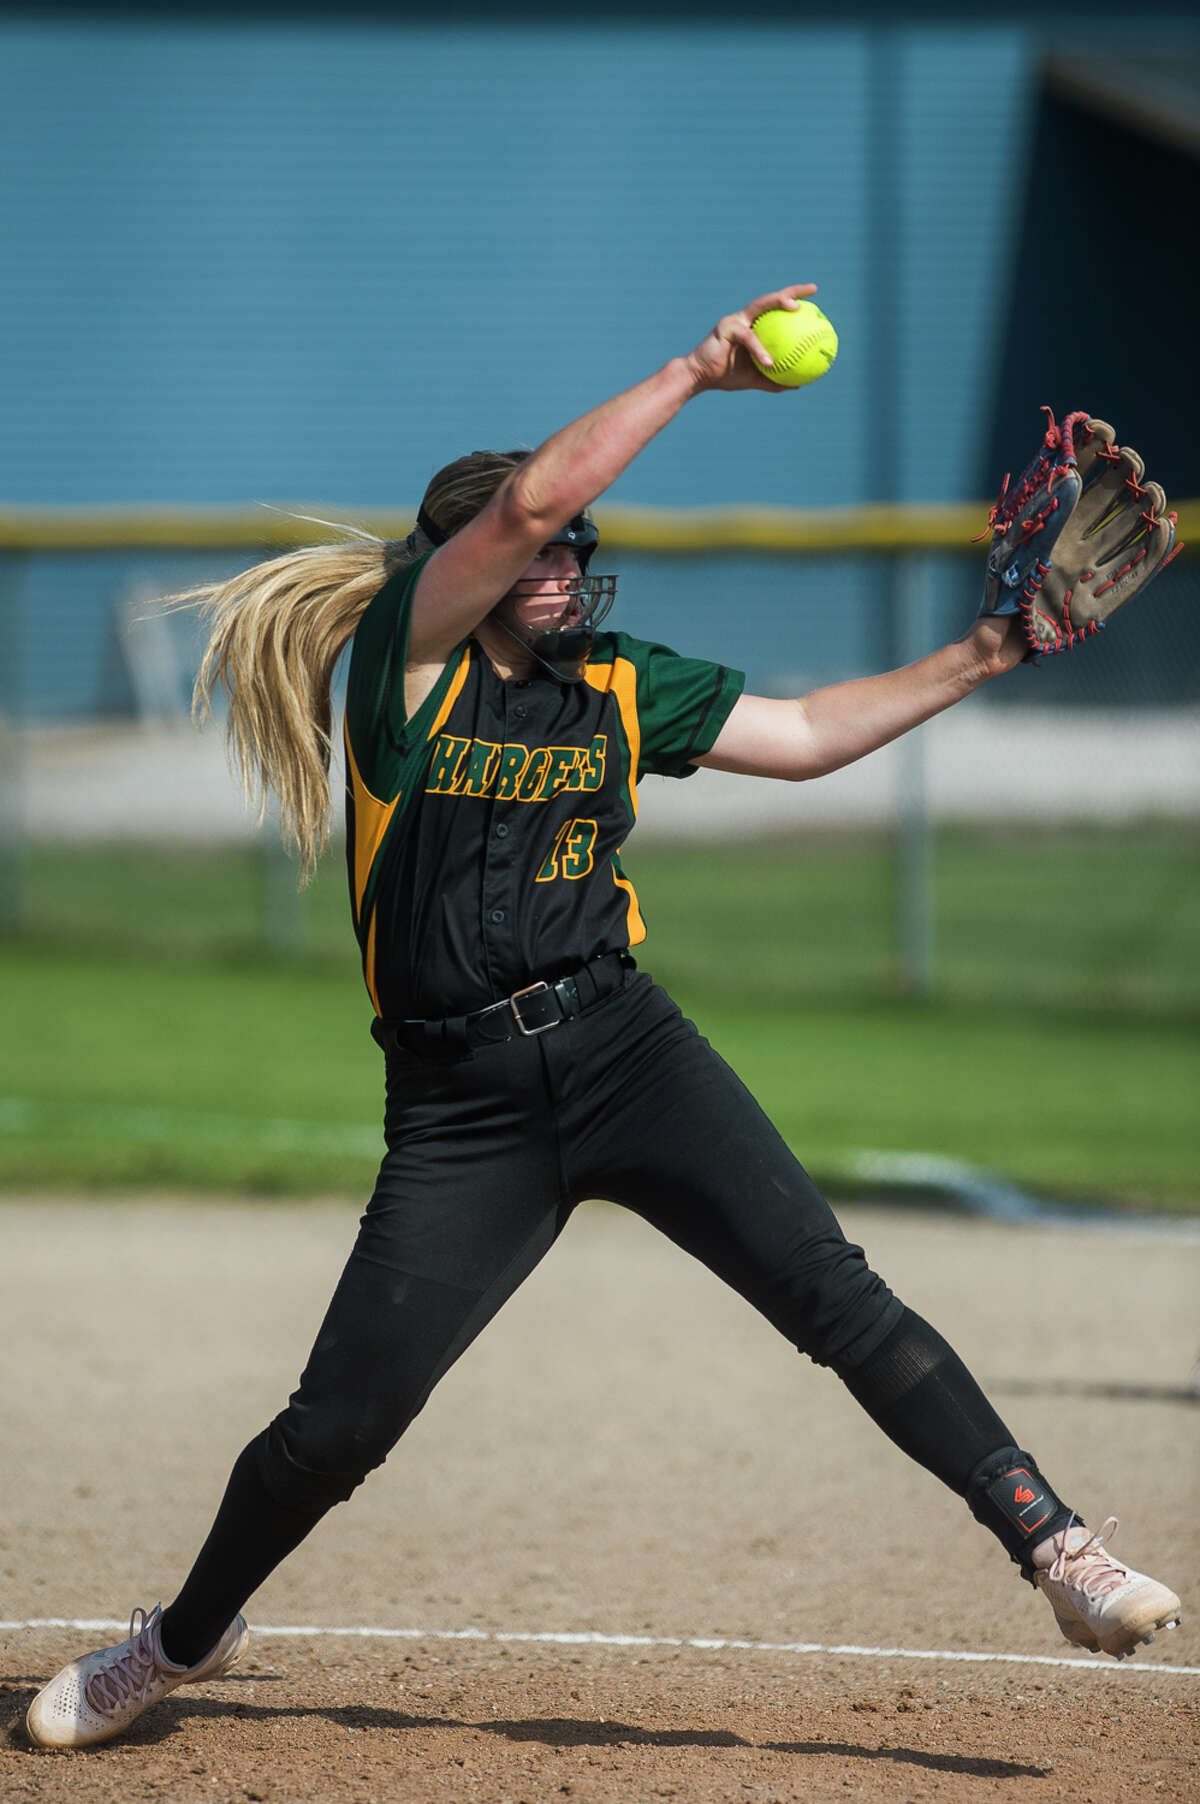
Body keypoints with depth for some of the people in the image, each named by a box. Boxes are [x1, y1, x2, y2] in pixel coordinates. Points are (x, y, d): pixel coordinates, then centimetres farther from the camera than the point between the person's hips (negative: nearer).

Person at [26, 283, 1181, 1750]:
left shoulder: (622, 687, 11)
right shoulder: (408, 654, -3)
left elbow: (802, 736, 20)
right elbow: (531, 496, -17)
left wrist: (982, 657, 14)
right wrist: (697, 375, -14)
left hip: (626, 1053, 3)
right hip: (459, 1106, -3)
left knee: (838, 1298, -15)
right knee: (337, 1423, -1)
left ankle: (1055, 1549, -16)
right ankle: (191, 1635, 25)